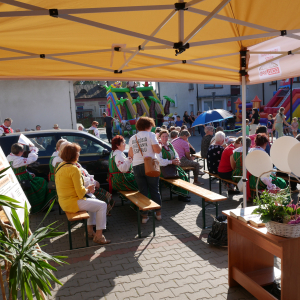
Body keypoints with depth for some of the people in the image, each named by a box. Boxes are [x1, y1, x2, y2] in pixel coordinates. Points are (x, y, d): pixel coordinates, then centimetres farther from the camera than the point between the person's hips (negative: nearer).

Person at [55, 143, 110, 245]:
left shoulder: (60, 166, 9)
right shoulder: (73, 169, -22)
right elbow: (80, 192, -22)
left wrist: (86, 188, 8)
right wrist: (88, 190, -1)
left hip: (64, 201, 10)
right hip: (72, 203, -10)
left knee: (93, 198, 29)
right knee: (102, 205, -6)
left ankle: (89, 230, 30)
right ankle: (98, 236, -1)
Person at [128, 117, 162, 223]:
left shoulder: (132, 138, 14)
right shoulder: (150, 135, -1)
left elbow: (130, 154, 15)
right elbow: (158, 150, -7)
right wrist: (157, 143, 12)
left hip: (137, 166, 3)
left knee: (143, 191, 9)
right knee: (154, 190, 9)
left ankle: (144, 215, 10)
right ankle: (158, 212, 18)